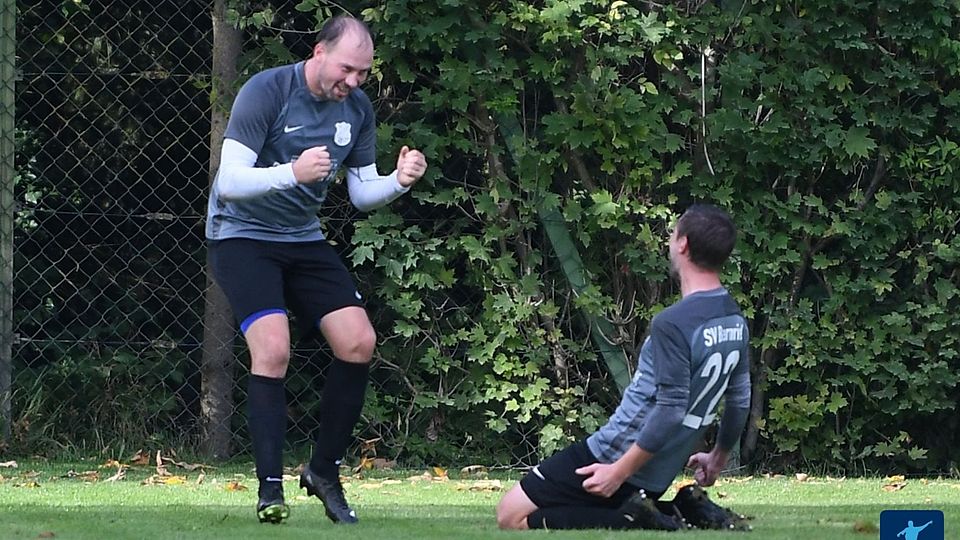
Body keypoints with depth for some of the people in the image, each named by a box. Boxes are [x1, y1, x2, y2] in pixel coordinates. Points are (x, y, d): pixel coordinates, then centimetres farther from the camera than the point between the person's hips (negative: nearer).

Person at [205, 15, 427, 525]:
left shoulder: (356, 108, -1)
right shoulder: (265, 92, -20)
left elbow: (362, 194, 6)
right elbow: (229, 182, -26)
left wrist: (399, 181, -15)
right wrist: (292, 172, -42)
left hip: (304, 240, 6)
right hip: (242, 237, -6)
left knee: (358, 343, -5)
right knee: (273, 348, -23)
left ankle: (324, 470, 10)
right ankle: (270, 489, -17)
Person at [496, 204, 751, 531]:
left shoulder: (672, 324, -21)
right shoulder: (735, 321, 5)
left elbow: (670, 412, -25)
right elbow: (740, 401, 16)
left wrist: (619, 472, -19)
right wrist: (717, 459, 31)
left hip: (612, 455, -8)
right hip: (657, 479, 8)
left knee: (512, 516, -4)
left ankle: (636, 521, -13)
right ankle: (688, 513, 8)